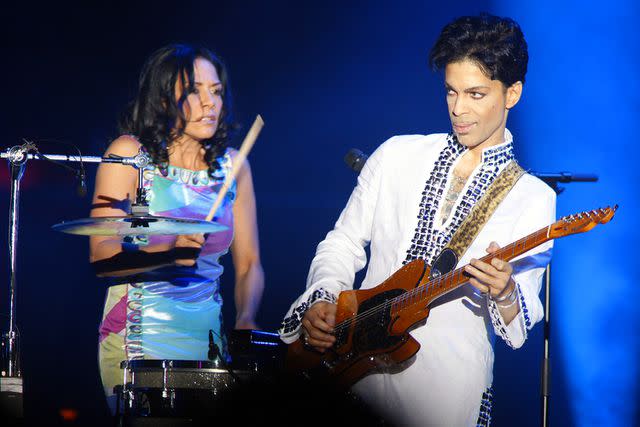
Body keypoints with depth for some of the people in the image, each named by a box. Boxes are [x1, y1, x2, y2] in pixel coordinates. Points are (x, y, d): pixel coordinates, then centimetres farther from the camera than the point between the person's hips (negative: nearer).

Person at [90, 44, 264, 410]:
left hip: (209, 335, 4)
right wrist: (169, 252, -27)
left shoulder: (232, 165, 9)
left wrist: (245, 320, -9)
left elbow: (248, 263, 9)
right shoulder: (129, 154, -3)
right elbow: (101, 256, -11)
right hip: (139, 334, -4)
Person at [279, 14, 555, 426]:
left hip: (447, 390, -3)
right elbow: (344, 242, 13)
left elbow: (518, 329, -5)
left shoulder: (533, 199, -3)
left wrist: (505, 296, -26)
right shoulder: (398, 155, 6)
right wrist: (321, 300, -4)